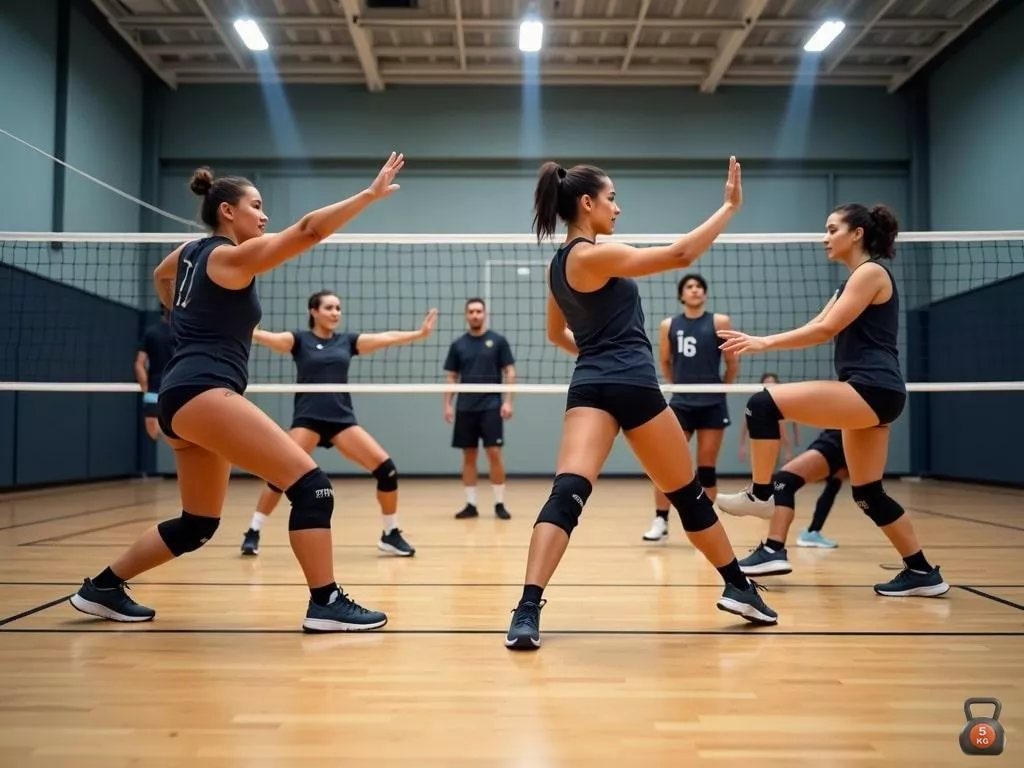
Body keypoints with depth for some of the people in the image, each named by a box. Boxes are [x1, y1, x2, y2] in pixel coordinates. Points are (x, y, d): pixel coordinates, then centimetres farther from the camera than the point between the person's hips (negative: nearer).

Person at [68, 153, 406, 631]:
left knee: (198, 524, 18)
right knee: (311, 485, -15)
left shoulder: (191, 252, 19)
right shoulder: (231, 257, -5)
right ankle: (326, 604, -16)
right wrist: (370, 194, -13)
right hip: (203, 392, -10)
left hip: (184, 396, 10)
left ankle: (102, 588, 27)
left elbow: (161, 277, 43)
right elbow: (309, 230, -14)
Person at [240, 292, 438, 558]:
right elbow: (267, 337, -12)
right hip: (308, 418, -3)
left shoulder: (347, 341, 12)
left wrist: (420, 334, -5)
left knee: (386, 469, -9)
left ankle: (391, 535, 8)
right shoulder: (299, 339, 4)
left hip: (342, 419, 3)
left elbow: (387, 337, 6)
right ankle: (253, 533, 0)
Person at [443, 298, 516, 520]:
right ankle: (471, 504, 12)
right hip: (465, 408, 3)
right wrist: (447, 404, 2)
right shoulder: (458, 345, 8)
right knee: (468, 456, 5)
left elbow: (510, 372, 0)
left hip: (491, 406, -3)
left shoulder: (498, 341, 1)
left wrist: (508, 401, -9)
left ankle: (499, 504, 4)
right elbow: (451, 377, 11)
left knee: (494, 454, -6)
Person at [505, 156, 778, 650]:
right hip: (631, 387, -7)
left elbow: (556, 334, 28)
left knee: (567, 494, -10)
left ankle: (528, 610, -28)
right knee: (688, 495, 10)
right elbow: (681, 255, -12)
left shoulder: (561, 262, 16)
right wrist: (730, 206, -3)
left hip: (589, 388, 7)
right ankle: (740, 588, 28)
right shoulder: (593, 255, -11)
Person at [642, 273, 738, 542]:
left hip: (712, 405, -1)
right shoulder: (668, 326, 4)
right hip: (681, 403, 1)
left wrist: (718, 388, 12)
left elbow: (733, 364, 4)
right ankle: (661, 521, 7)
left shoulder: (719, 322, -1)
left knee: (707, 468, 5)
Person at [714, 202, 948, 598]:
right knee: (868, 493, 12)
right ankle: (922, 572, 18)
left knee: (763, 404, -19)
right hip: (867, 394, 11)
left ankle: (760, 494, -11)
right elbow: (816, 327, 17)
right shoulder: (854, 280, 22)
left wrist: (764, 342, -14)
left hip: (872, 389, -11)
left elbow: (825, 330, -15)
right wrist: (762, 343, 6)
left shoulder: (871, 272, -7)